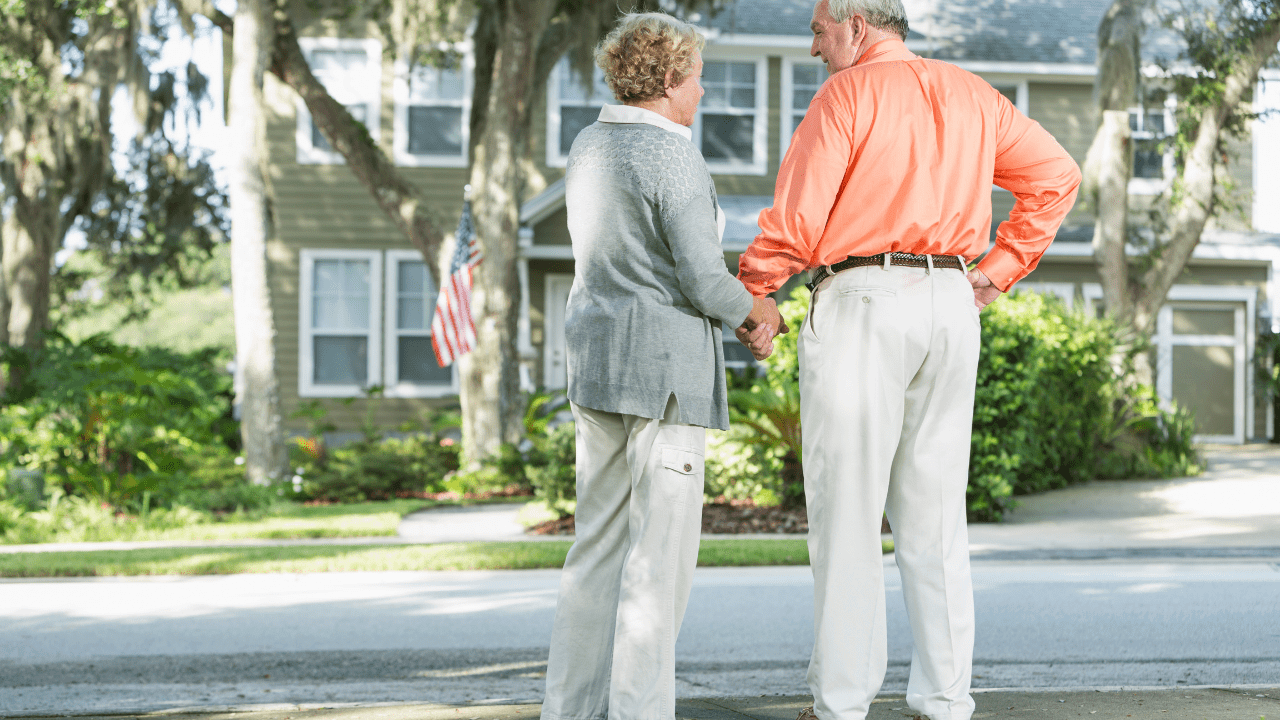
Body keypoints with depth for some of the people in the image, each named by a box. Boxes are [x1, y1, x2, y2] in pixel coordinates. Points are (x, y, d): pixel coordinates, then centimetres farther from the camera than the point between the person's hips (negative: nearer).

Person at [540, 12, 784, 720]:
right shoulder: (673, 159, -14)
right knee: (660, 549, -3)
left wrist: (741, 304, 14)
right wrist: (757, 310, 4)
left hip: (597, 361, 8)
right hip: (665, 368, -8)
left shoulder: (588, 147, 13)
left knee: (599, 541, 12)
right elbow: (704, 280, -18)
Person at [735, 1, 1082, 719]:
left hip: (861, 302, -6)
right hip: (951, 303, 6)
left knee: (846, 511, -1)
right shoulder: (973, 95, 16)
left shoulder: (846, 95, -4)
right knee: (936, 512, 9)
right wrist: (999, 270, 14)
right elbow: (1056, 174, 16)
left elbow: (796, 221, -9)